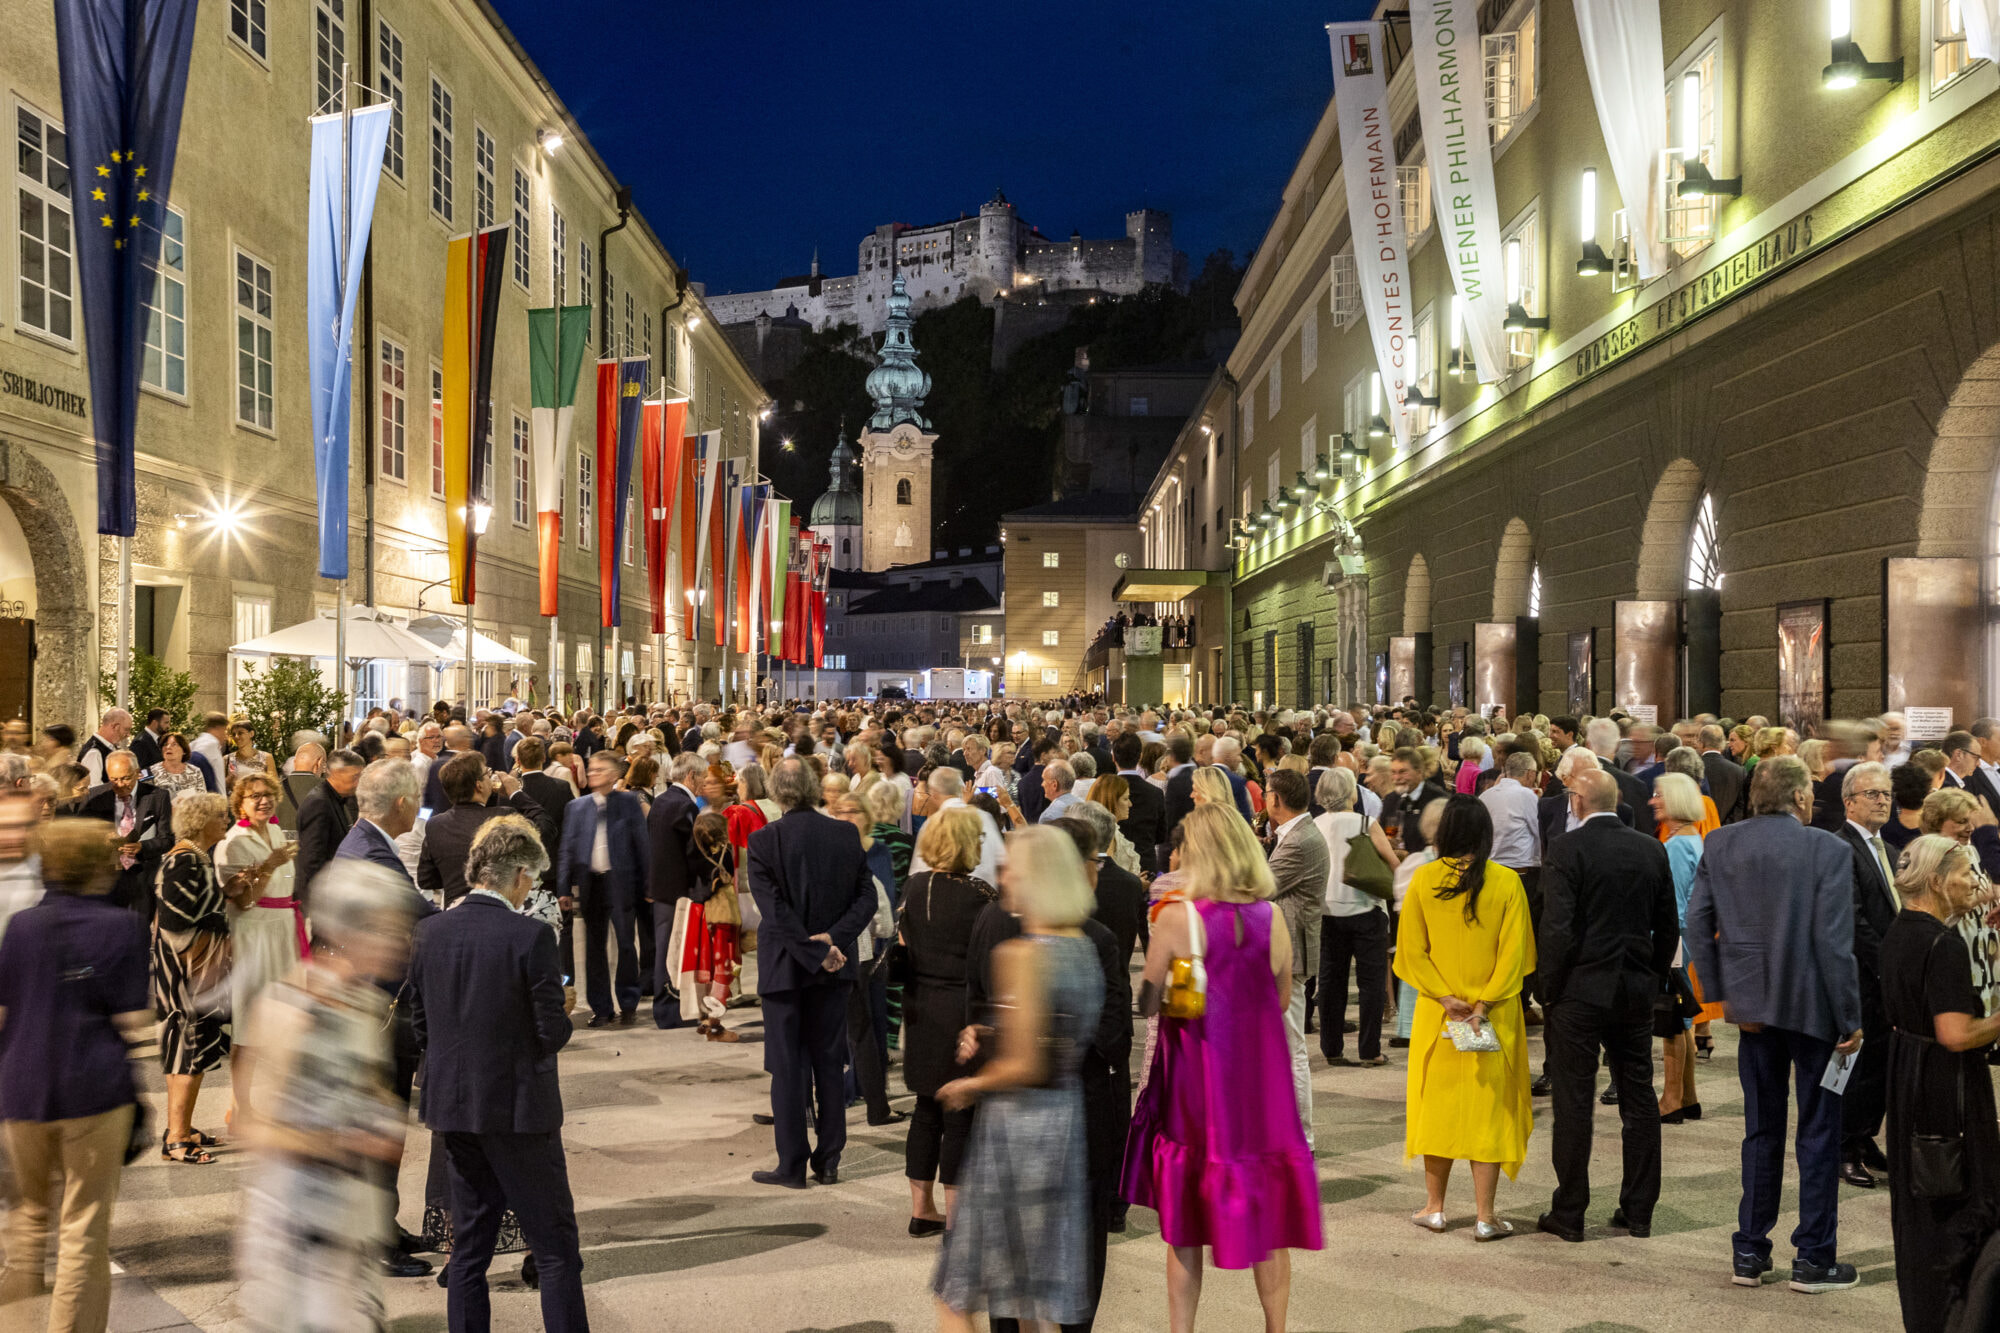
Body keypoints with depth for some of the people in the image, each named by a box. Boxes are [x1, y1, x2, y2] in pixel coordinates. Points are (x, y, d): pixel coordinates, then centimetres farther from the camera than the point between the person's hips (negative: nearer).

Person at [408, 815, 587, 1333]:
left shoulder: (430, 931, 0)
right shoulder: (531, 936, -16)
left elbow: (420, 1020, 6)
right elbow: (552, 1032, -15)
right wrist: (564, 1017, 6)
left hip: (452, 1104, 6)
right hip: (519, 1107, -6)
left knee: (469, 1243, 15)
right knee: (555, 1246, 4)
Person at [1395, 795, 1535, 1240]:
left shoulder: (1423, 879, -5)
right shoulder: (1507, 882, -8)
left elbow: (1411, 950, -5)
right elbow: (1514, 953, -10)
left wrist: (1445, 997, -7)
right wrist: (1484, 1005, -11)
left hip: (1437, 1015, 1)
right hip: (1495, 1016, -1)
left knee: (1438, 1102, 13)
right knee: (1489, 1107, 5)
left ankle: (1435, 1207, 20)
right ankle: (1485, 1217, 6)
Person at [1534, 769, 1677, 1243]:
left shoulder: (1567, 850, -12)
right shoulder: (1652, 851, 4)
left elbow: (1557, 928, -16)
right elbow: (1668, 927, 8)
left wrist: (1550, 988, -5)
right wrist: (1653, 981, 17)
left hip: (1581, 990, -5)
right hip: (1636, 991, 5)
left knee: (1574, 1102, 2)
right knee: (1639, 1100, 12)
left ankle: (1569, 1214, 7)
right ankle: (1638, 1211, 18)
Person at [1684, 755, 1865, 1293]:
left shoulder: (1719, 844, 0)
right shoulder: (1828, 850, -12)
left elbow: (1697, 922, -2)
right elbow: (1834, 941, -16)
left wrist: (1719, 993, 4)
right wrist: (1850, 1018, -8)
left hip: (1753, 1005, 4)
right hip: (1813, 1006, -4)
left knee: (1761, 1130, 16)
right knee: (1818, 1132, 8)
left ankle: (1750, 1253, 20)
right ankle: (1814, 1259, 13)